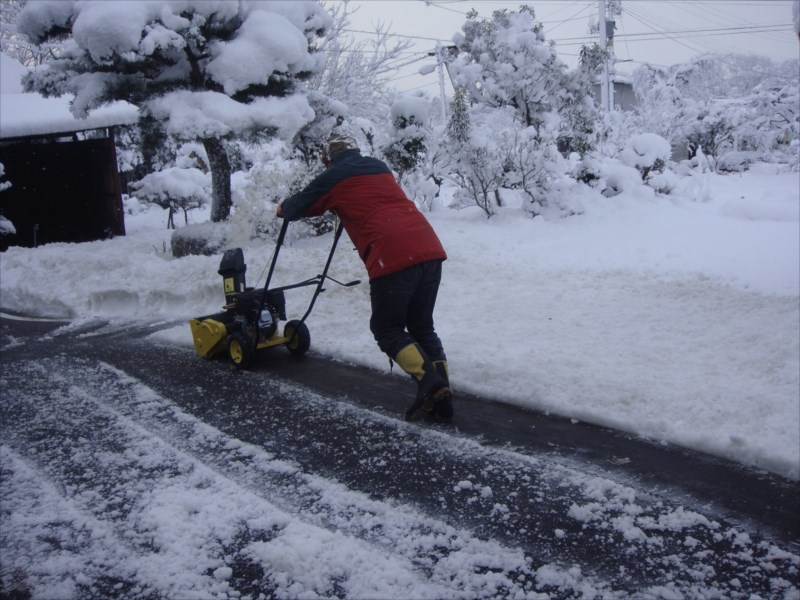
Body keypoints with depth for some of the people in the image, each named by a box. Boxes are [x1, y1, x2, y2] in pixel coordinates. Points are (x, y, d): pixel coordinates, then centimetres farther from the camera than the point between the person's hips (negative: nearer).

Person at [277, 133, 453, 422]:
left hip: (392, 257, -6)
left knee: (387, 328, 8)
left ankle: (429, 380, -12)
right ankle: (441, 399, 8)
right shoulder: (379, 167, 26)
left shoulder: (332, 177, 10)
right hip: (429, 249, 6)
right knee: (422, 327, 16)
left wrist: (283, 208, 47)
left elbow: (299, 206, 25)